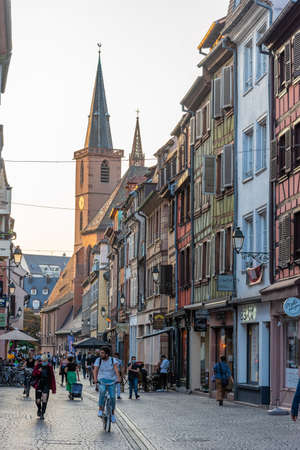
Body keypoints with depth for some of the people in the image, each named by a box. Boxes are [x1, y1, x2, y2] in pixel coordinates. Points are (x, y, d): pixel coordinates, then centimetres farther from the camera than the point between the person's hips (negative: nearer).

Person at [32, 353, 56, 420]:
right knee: (38, 400, 1)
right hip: (39, 384, 1)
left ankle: (42, 414, -13)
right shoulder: (38, 365, -1)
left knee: (45, 396, -22)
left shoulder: (49, 367, -1)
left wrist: (53, 388, 1)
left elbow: (52, 377, 2)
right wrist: (38, 371, -18)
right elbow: (33, 374, 2)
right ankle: (39, 409, 37)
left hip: (46, 385, -1)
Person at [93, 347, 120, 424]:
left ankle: (112, 414, 14)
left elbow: (116, 368, -19)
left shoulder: (113, 360, -6)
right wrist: (95, 378, -30)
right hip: (102, 381, 0)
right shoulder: (98, 360, -4)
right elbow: (95, 370, -13)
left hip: (111, 381, 0)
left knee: (112, 397, -9)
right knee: (102, 391, -31)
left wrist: (118, 378, -35)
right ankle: (100, 409, -18)